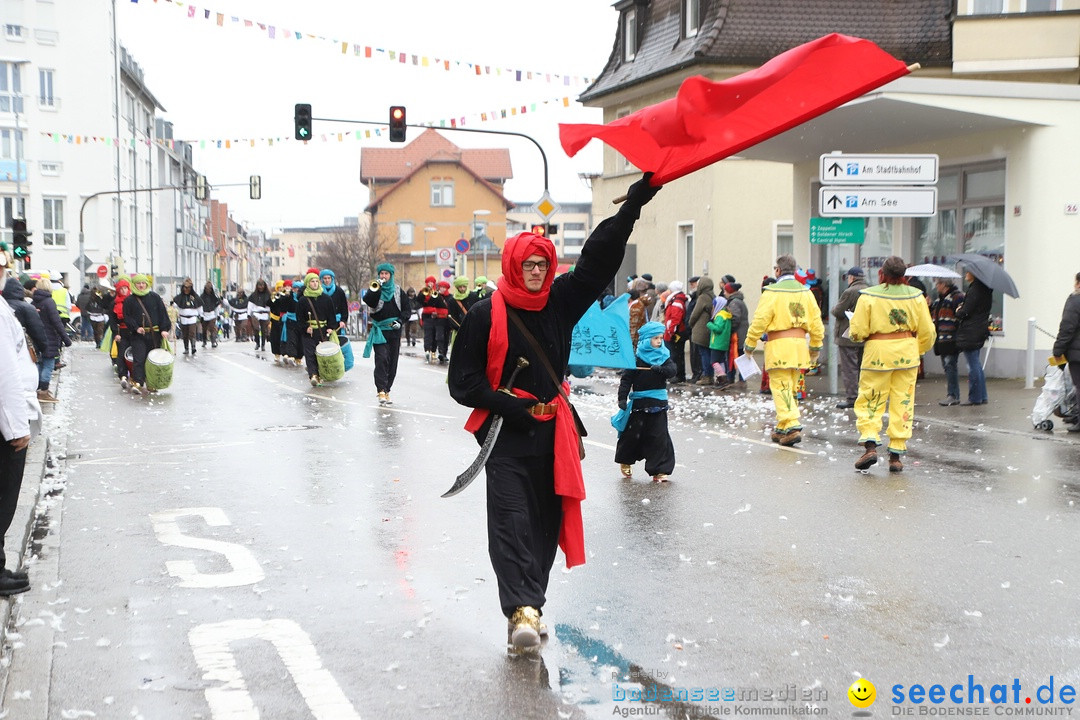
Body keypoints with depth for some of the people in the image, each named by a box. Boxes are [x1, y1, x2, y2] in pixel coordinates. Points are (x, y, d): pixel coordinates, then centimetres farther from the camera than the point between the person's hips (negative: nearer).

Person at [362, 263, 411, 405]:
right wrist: (374, 290, -27)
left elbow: (407, 308, 11)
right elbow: (367, 301, -14)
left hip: (394, 331, 3)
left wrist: (400, 321, -4)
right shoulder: (374, 289, 5)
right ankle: (381, 390, -21)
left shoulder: (398, 291, 11)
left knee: (392, 361, 4)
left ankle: (386, 390, 12)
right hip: (380, 330, -3)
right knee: (381, 359, -17)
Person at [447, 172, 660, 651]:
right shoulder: (486, 315, -5)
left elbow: (598, 261, 2)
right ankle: (521, 611, -20)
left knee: (547, 521, 7)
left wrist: (634, 203, -5)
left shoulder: (560, 303, 7)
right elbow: (462, 381, -4)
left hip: (552, 431, 5)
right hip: (506, 434, -5)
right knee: (511, 520, -13)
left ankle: (530, 605, 16)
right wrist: (512, 407, -13)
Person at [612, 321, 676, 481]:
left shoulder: (664, 356, 5)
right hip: (639, 403, -2)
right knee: (633, 433, 8)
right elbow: (627, 378, -7)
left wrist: (660, 369, -28)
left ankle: (660, 469, 3)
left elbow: (672, 370, -9)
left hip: (658, 403, 2)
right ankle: (625, 462, 32)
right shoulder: (637, 358, -5)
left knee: (658, 435, 0)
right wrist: (622, 398, -14)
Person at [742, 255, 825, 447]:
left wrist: (749, 345, 0)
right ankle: (783, 429, 20)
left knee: (781, 387, -6)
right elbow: (816, 322, 10)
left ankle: (792, 427, -17)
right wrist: (815, 347, 19)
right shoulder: (805, 292, 9)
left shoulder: (772, 292, -8)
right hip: (800, 344, 6)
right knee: (791, 388, 14)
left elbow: (759, 321, -10)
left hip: (779, 345, -6)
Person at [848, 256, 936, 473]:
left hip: (877, 352, -2)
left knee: (869, 400, 7)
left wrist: (861, 335, 15)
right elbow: (927, 332, 6)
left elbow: (858, 332, -8)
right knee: (903, 403, 7)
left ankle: (870, 444, -9)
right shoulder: (916, 296, 0)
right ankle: (896, 455, 8)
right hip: (907, 353, 2)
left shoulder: (869, 296, -8)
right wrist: (918, 352, 22)